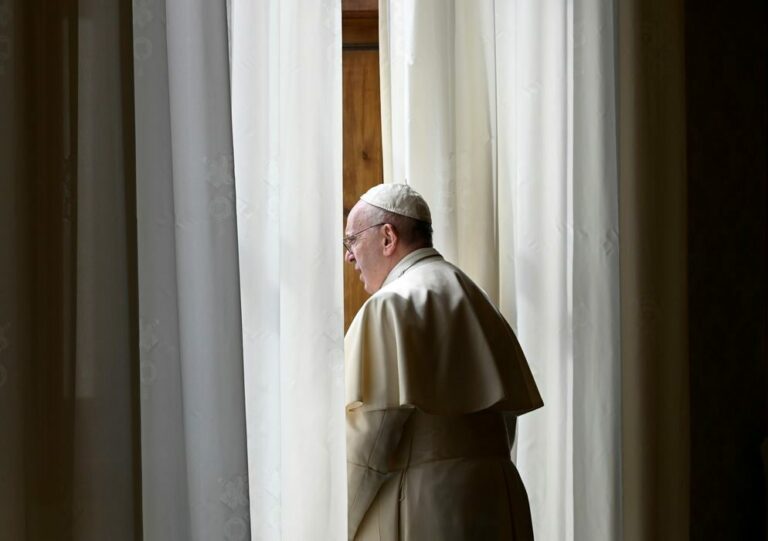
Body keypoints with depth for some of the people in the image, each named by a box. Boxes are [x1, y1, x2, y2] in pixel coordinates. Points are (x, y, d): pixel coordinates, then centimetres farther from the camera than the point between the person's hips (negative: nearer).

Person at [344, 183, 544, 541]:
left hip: (420, 509, -8)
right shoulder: (474, 300, 15)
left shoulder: (391, 305, -11)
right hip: (494, 497, 8)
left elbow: (369, 428, -16)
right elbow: (506, 411, 15)